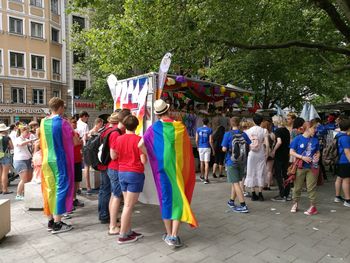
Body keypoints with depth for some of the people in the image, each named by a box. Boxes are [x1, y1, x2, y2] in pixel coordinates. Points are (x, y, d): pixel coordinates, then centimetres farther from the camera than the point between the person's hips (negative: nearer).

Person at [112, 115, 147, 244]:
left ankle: (129, 231, 23)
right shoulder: (138, 139, -12)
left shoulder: (119, 139, 1)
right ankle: (123, 236, 7)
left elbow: (113, 156, 6)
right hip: (135, 174, -5)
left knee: (128, 204, 15)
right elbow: (143, 160, -13)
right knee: (129, 206, 0)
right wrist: (144, 153, 7)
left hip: (122, 173, 6)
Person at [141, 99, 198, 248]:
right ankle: (174, 236, 3)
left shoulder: (154, 128, -7)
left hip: (163, 168, 0)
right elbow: (187, 149, 3)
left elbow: (140, 145, -5)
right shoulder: (180, 127, -4)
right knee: (178, 198, 6)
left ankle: (169, 235, 20)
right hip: (178, 169, 0)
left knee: (166, 199, 11)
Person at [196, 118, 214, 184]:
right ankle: (206, 179, -7)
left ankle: (202, 176, 31)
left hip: (200, 148, 3)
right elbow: (210, 141, -9)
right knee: (206, 163, -3)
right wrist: (213, 149, 1)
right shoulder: (210, 130, -5)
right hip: (207, 148, -3)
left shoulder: (198, 129, 2)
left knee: (202, 162, 17)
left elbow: (196, 140, 1)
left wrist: (197, 147, 16)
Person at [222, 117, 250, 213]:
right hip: (242, 161, 5)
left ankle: (243, 205, -4)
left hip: (231, 161, -5)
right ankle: (231, 201, 30)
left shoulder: (228, 134, -11)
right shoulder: (244, 134, 0)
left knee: (236, 183, -1)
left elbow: (224, 149, -13)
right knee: (235, 182, 17)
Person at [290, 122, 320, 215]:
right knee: (297, 187, 10)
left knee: (311, 187, 6)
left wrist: (317, 156, -8)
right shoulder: (298, 138, -6)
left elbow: (318, 152, 14)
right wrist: (302, 157, -18)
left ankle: (313, 206, 16)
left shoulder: (315, 140, 3)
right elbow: (292, 152, -7)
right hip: (300, 166, -2)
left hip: (312, 167, 2)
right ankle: (295, 203, 27)